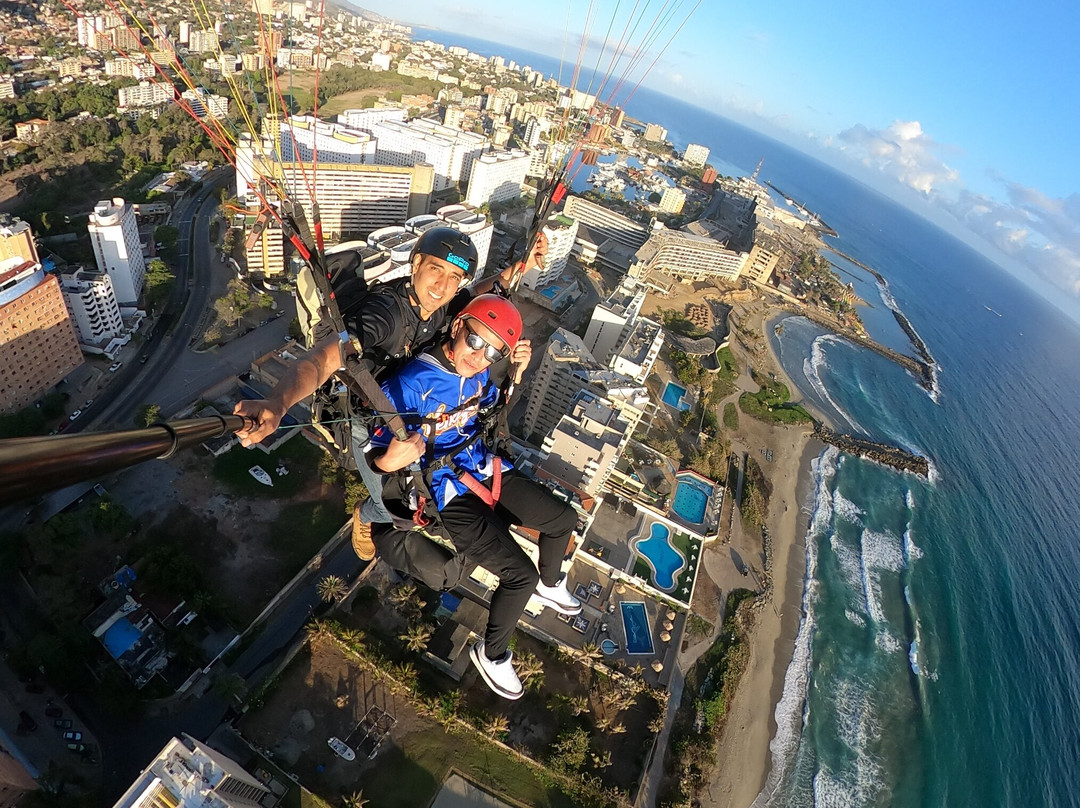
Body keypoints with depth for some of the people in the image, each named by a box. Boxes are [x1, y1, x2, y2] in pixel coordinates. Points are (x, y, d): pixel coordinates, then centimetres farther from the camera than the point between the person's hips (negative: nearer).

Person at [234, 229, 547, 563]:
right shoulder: (384, 310, -38)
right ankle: (366, 515, 36)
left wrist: (519, 266, -7)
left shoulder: (440, 304, -17)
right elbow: (322, 359, -49)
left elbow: (476, 294, 7)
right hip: (370, 424, -6)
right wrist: (276, 404, -69)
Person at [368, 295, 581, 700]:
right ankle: (491, 653, 16)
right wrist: (393, 459, -41)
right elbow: (372, 454, -17)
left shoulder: (479, 373, -4)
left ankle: (550, 584, 44)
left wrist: (516, 374, -2)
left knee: (564, 519, 13)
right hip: (451, 495, -7)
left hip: (488, 471, 7)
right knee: (521, 574, -15)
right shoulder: (413, 382, -23)